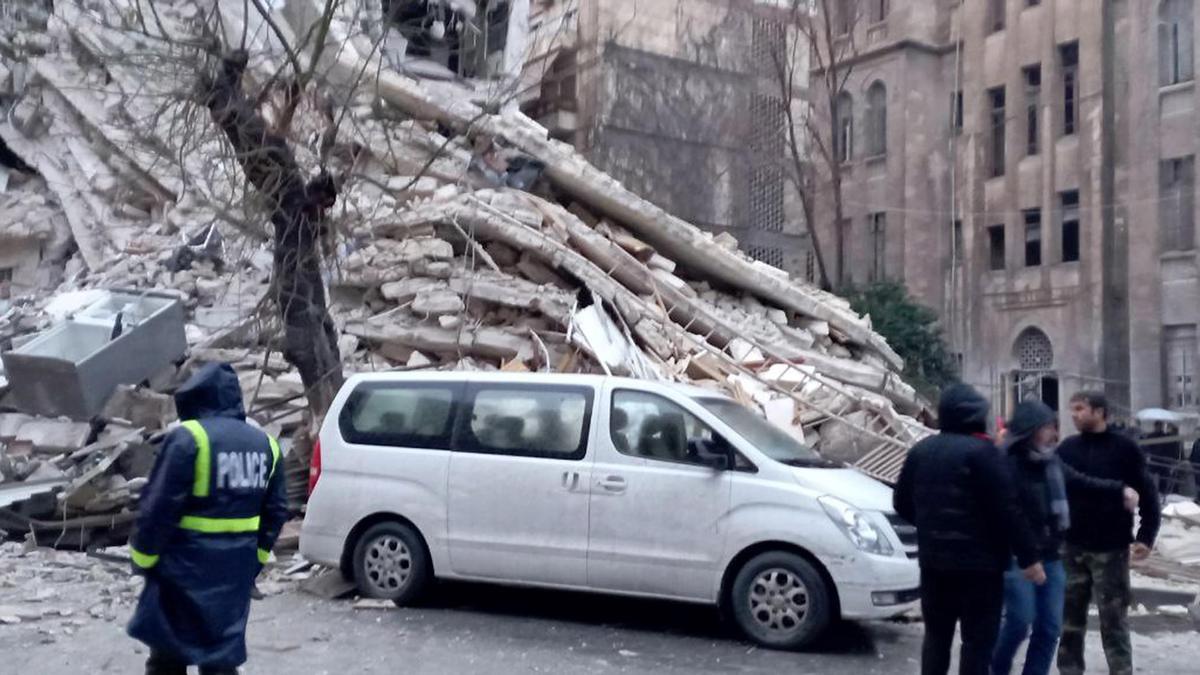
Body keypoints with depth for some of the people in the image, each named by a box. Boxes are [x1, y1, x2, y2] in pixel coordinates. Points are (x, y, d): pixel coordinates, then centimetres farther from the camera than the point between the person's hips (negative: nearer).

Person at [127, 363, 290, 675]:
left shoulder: (188, 438, -14)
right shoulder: (265, 443, 7)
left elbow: (159, 507, -16)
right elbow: (276, 510, 10)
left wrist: (143, 557, -4)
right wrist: (256, 557, 18)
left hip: (187, 562, -5)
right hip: (237, 566, 5)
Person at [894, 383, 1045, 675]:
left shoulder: (920, 450, 8)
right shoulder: (981, 451, -12)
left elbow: (902, 502, 14)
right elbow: (1006, 510, -16)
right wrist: (1028, 557, -11)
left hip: (933, 559, 6)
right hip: (979, 561, -6)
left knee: (936, 633, 17)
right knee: (978, 639, 2)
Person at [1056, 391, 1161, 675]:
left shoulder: (1125, 448, -4)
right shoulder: (1067, 448, 5)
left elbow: (1147, 494, -3)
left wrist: (1146, 536, -11)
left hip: (1111, 549, -3)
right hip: (1072, 548, 3)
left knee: (1114, 621, 3)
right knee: (1069, 620, 8)